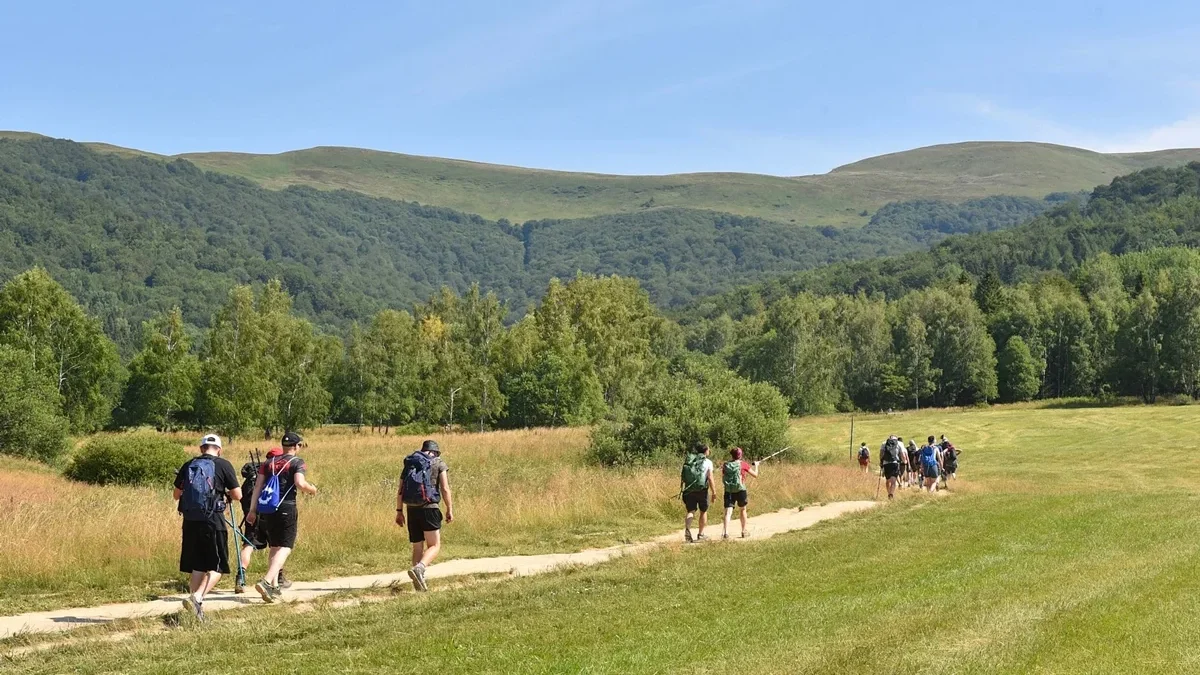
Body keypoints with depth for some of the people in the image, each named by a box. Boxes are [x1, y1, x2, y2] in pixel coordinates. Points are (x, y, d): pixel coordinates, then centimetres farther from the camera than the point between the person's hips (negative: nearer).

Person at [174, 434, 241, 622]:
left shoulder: (187, 465, 8)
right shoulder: (223, 465, -2)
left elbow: (177, 495, 17)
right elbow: (237, 495, -1)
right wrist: (227, 495, 21)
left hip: (190, 520, 4)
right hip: (213, 521, -4)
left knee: (197, 566, 15)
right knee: (217, 567, 1)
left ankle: (196, 606, 14)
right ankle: (197, 598, -19)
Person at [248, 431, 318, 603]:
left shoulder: (268, 463, 15)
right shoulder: (297, 463, -1)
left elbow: (258, 486, 8)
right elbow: (300, 484, -17)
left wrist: (252, 510, 9)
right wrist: (312, 489, 4)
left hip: (267, 510, 6)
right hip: (287, 509, -6)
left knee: (274, 547, 17)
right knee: (285, 548, -8)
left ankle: (274, 587, 19)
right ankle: (266, 581, -27)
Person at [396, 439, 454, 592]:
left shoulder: (409, 464, 16)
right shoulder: (439, 463, 4)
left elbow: (400, 491, 12)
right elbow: (445, 489, -6)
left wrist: (399, 511, 16)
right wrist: (450, 510, -1)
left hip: (412, 509, 5)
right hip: (429, 508, -5)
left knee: (417, 547, 13)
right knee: (434, 546, -2)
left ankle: (419, 582, 9)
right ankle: (418, 569, -28)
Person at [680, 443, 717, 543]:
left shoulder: (688, 460, 8)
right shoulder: (708, 462, -3)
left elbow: (682, 476, 4)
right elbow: (710, 478, -10)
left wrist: (681, 489, 10)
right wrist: (714, 493, -6)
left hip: (689, 490, 3)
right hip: (702, 490, -3)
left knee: (691, 511, 3)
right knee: (703, 511, 16)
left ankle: (687, 528, -25)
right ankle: (700, 534, 22)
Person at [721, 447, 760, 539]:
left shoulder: (725, 465, 8)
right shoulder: (743, 464, 1)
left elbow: (723, 480, 16)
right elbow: (755, 475, 10)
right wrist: (756, 466, 28)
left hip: (728, 491, 1)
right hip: (740, 490, -1)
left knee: (728, 512, -6)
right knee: (743, 510, 21)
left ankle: (725, 532, -24)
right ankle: (744, 531, 28)